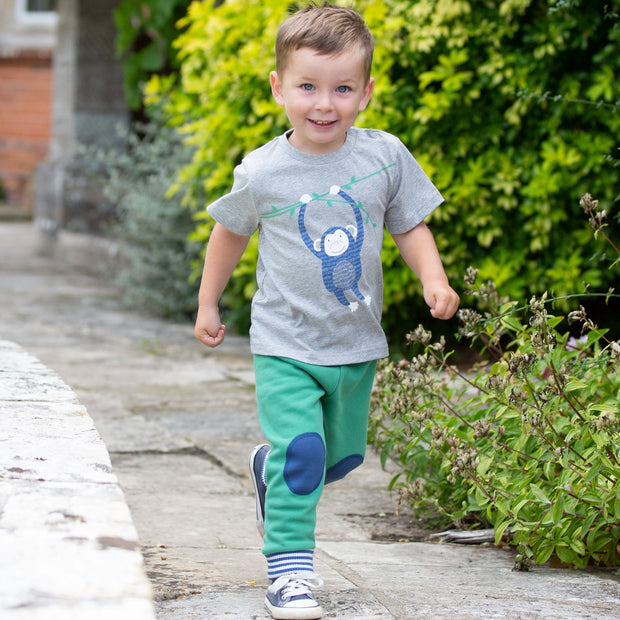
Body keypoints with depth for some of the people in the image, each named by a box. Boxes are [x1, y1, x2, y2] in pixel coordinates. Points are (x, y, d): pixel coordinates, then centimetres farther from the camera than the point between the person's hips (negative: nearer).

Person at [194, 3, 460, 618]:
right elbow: (229, 233, 8)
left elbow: (411, 226, 6)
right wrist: (207, 305, 15)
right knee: (300, 450, -18)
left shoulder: (384, 156, -6)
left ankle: (271, 468, 49)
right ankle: (289, 568, -7)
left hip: (356, 344, 4)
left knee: (342, 455, 18)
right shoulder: (262, 173, -10)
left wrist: (434, 280, -12)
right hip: (285, 345, -3)